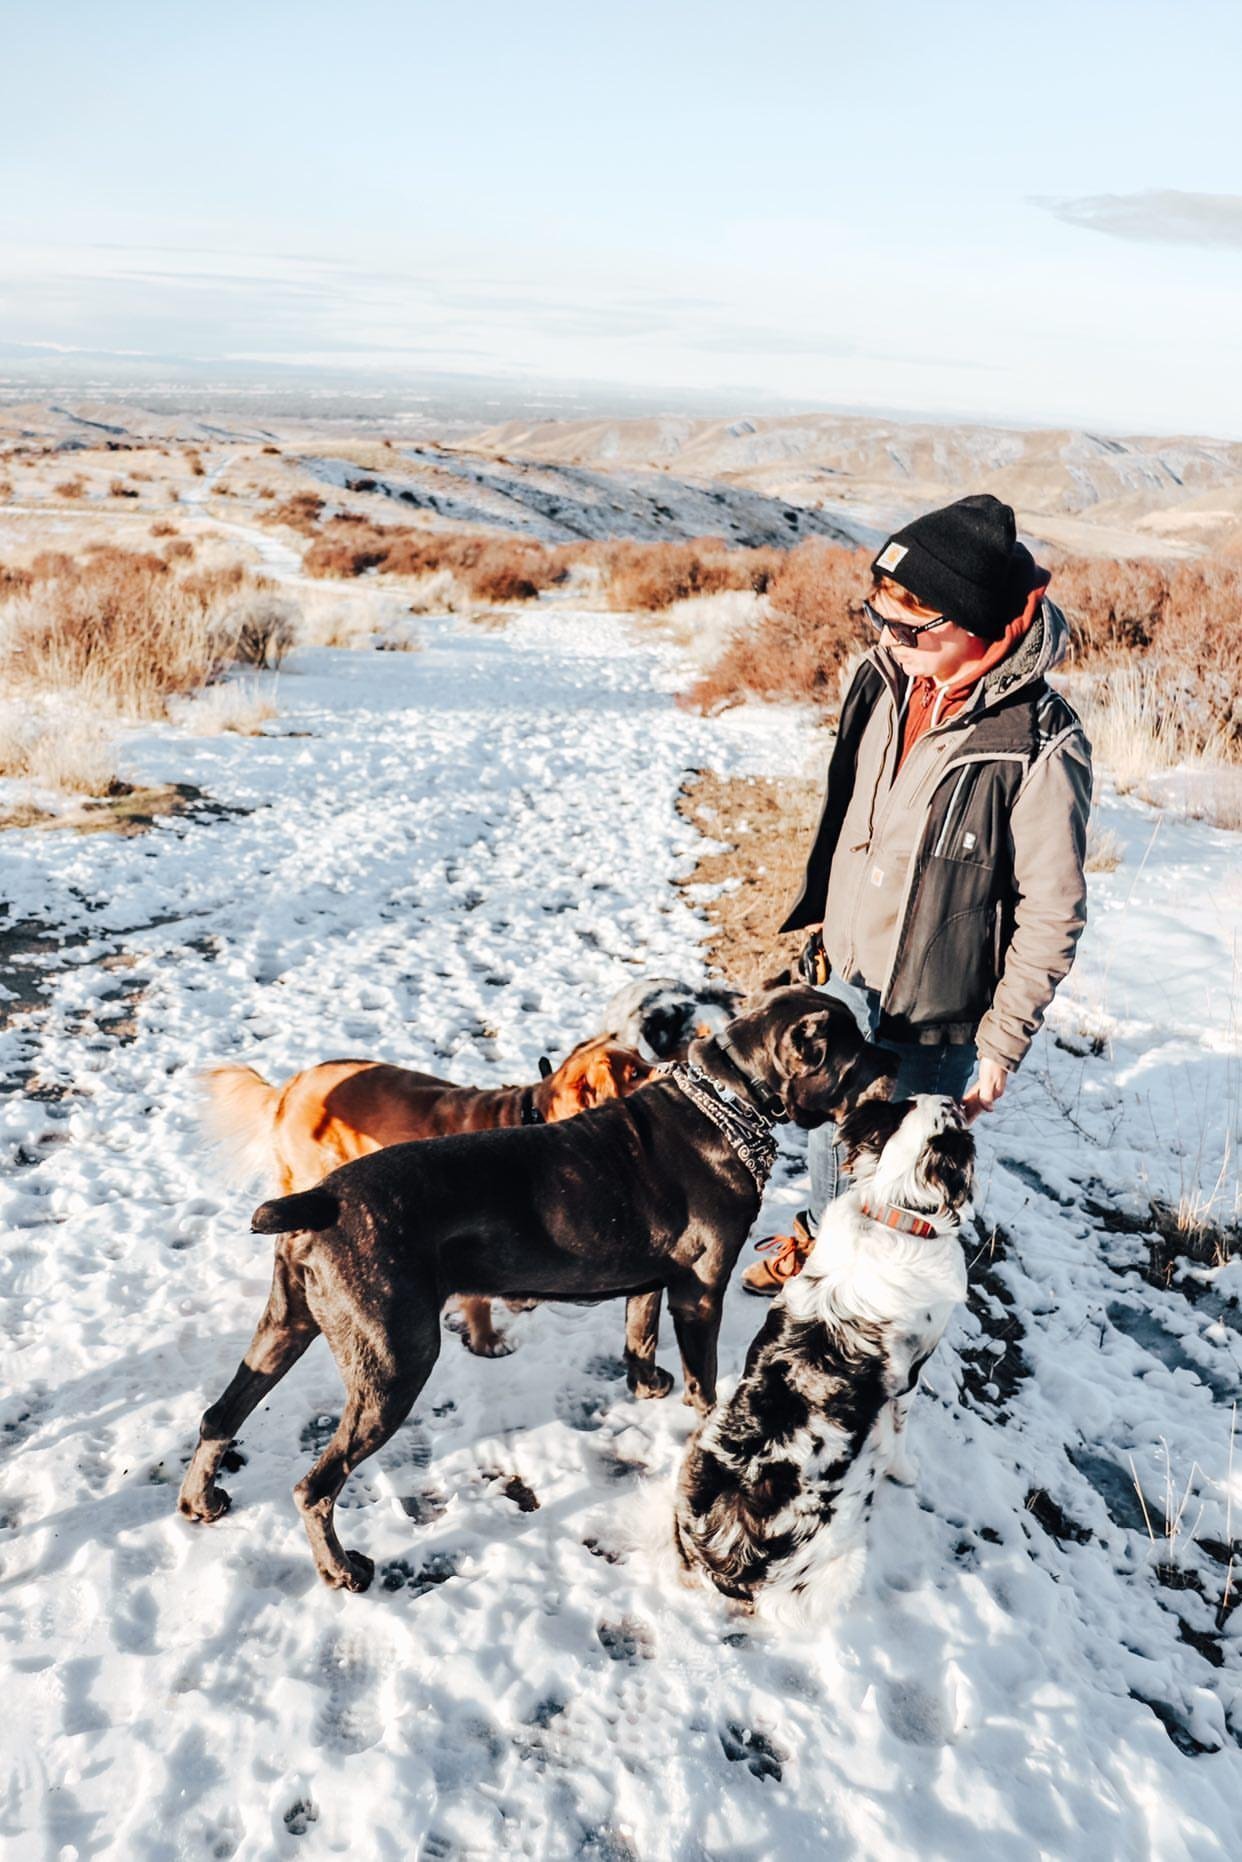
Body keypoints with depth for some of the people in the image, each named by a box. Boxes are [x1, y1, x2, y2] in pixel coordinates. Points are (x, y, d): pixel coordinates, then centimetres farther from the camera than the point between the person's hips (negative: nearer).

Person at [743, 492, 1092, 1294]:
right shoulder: (885, 680, -8)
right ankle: (821, 1231, 54)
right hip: (848, 968, 6)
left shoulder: (1041, 746, -27)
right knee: (831, 1117, 26)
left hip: (937, 1002, -6)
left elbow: (1052, 915, -19)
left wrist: (1003, 1045, -14)